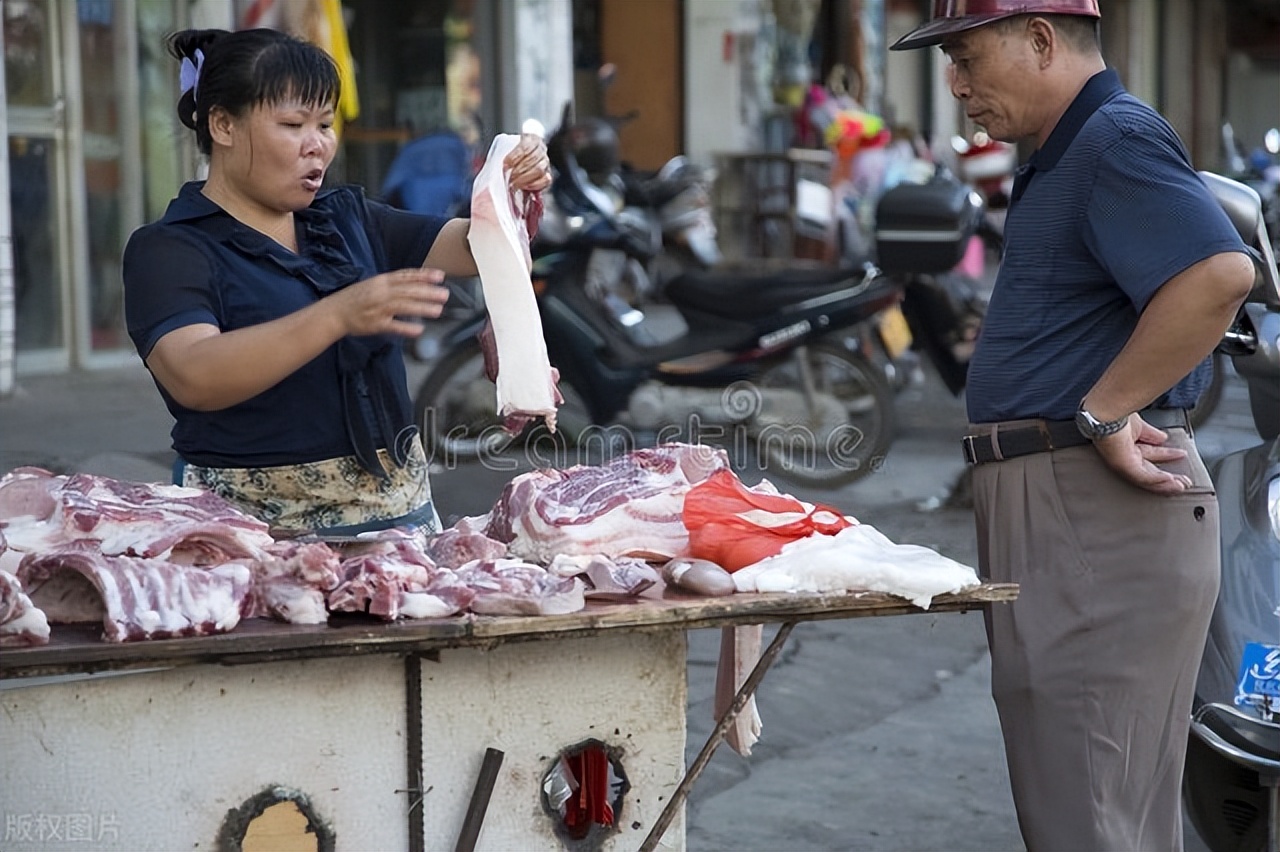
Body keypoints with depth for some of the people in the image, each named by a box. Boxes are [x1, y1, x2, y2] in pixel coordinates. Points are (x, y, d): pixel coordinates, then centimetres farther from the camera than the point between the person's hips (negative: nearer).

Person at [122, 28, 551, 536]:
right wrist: (339, 315, -30)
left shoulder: (348, 220, 17)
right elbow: (192, 378, -20)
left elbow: (474, 249, 10)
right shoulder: (166, 250, -3)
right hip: (261, 529, -5)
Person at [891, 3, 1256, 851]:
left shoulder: (1117, 138, -13)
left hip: (1097, 503, -11)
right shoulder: (1069, 153, 19)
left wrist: (1103, 413, -23)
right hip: (1055, 502, 11)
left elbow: (1219, 273, -30)